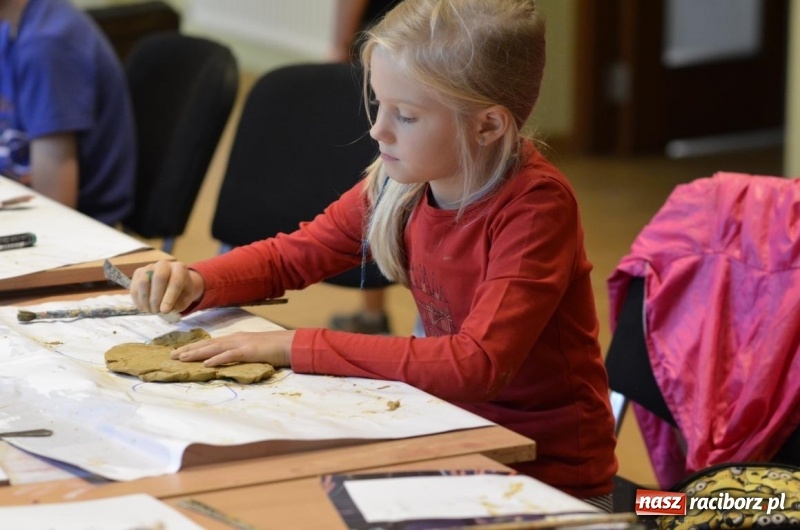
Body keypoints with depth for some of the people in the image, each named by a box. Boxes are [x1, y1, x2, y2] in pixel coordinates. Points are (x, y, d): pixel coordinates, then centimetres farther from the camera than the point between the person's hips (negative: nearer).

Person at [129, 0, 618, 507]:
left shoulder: (537, 206, -23)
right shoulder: (402, 181, -4)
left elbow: (477, 365, -33)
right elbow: (288, 256, 10)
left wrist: (295, 346, -30)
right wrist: (195, 283, -11)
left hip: (552, 477, -6)